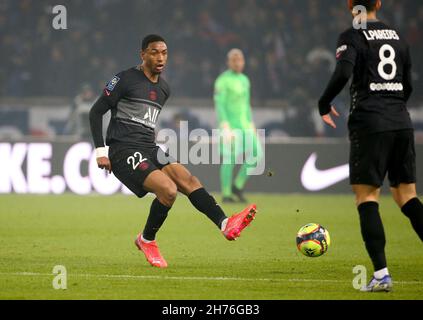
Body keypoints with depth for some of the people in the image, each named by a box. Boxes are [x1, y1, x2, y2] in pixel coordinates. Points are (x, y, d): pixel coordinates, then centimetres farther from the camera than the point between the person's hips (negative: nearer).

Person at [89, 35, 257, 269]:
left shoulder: (164, 89, 18)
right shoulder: (126, 80, -4)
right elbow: (96, 112, -2)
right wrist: (100, 151, -8)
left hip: (149, 150, 7)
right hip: (123, 151, -7)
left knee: (188, 179, -19)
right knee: (168, 189, -25)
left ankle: (225, 224, -34)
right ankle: (147, 240, -4)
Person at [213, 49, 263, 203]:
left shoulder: (244, 80, 16)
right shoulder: (223, 80, -8)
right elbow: (219, 105, -14)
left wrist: (251, 125, 17)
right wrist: (225, 127, -23)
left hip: (245, 125, 7)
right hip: (230, 124, -7)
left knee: (256, 154, -2)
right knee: (229, 158, -8)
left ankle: (238, 186, 10)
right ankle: (226, 194, 0)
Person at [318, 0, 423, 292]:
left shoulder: (353, 37, -4)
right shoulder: (398, 37, 14)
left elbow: (343, 73, -19)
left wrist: (324, 105, -4)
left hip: (370, 124, -5)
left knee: (367, 196, -1)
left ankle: (381, 274, -10)